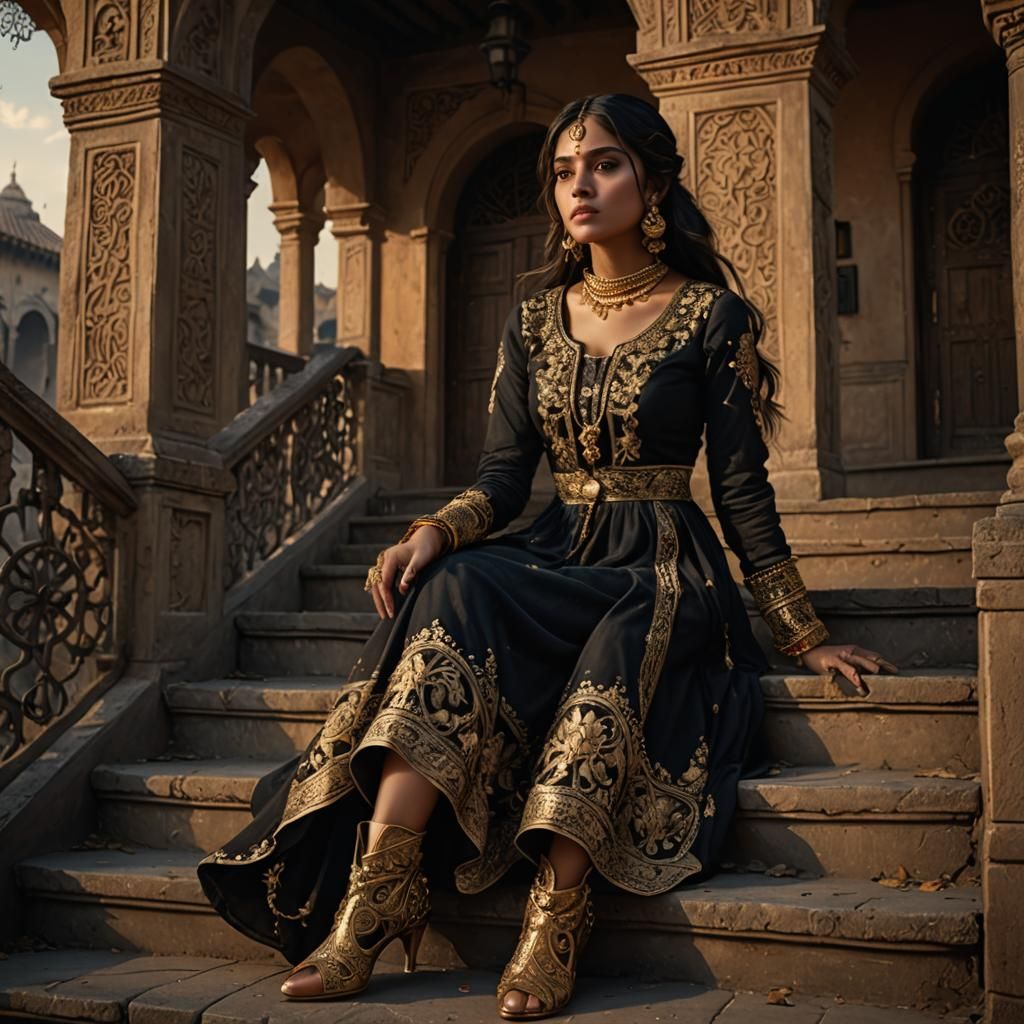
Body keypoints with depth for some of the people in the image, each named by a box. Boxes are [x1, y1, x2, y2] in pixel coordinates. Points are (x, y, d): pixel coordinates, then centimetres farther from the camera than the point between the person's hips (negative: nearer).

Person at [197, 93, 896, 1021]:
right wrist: (434, 532, -15)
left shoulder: (714, 316, 2)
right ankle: (376, 899, -39)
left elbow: (744, 494, 1)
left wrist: (805, 638, -1)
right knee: (454, 588, -31)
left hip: (663, 570, -3)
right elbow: (504, 475, 7)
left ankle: (556, 921, -43)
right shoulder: (535, 323, 14)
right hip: (556, 558, 3)